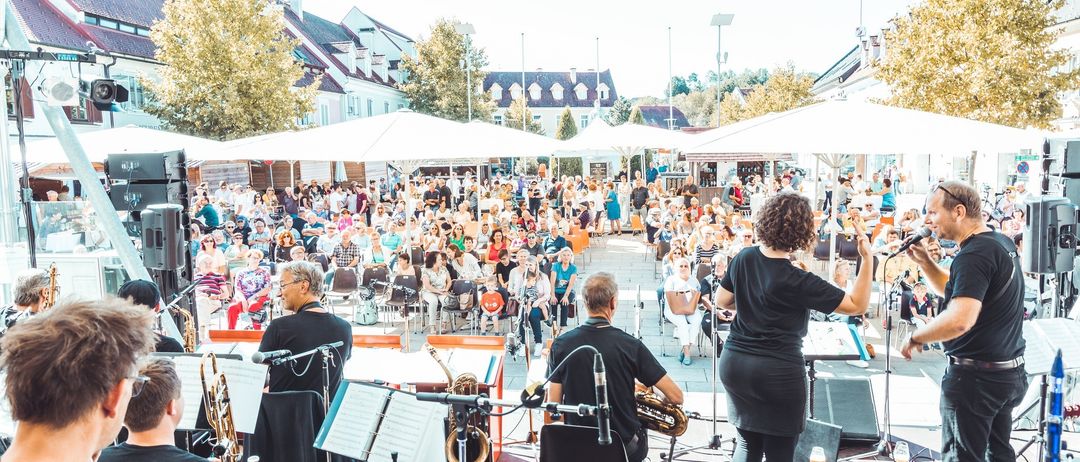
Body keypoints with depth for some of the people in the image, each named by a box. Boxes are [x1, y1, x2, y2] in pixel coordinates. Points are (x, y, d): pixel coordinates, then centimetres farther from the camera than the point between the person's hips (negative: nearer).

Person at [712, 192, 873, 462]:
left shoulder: (743, 258, -2)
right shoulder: (798, 281, -17)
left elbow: (722, 301, 11)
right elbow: (858, 306, -10)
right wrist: (867, 258, -13)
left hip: (734, 362, 6)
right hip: (778, 371, -6)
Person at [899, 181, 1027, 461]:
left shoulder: (974, 255, -22)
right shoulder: (1002, 243, 8)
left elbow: (960, 319, -34)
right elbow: (956, 291, 19)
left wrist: (916, 337, -19)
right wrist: (924, 261, 4)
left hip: (975, 377, -10)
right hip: (1010, 372, 10)